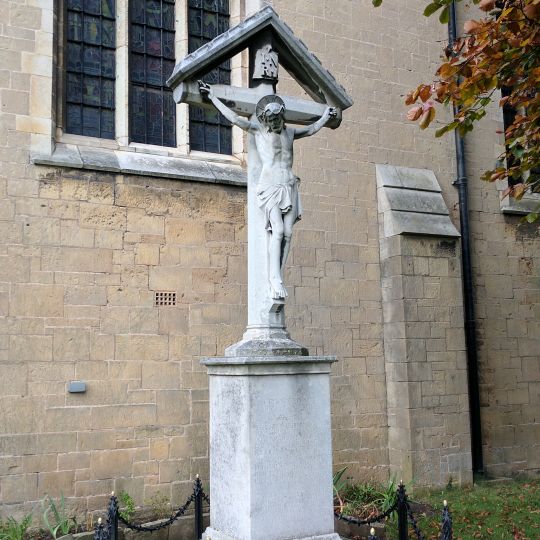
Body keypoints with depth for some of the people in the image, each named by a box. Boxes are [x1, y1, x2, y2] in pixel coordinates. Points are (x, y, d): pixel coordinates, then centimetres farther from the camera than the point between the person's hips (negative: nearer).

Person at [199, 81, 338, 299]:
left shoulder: (289, 132, 16)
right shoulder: (257, 129, 4)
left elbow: (311, 129, 34)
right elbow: (234, 118, -3)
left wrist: (325, 117, 46)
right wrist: (212, 97, -4)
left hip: (289, 187, 5)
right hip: (270, 187, -5)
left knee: (287, 233, -5)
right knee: (278, 230, -19)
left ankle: (277, 278, -3)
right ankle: (275, 280, -20)